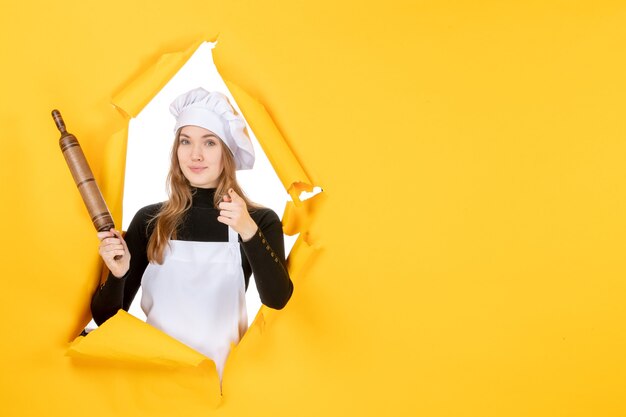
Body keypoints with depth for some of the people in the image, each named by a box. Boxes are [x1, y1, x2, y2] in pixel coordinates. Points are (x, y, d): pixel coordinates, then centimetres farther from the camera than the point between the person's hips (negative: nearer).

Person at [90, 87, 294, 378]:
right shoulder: (149, 220, 4)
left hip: (221, 373, -1)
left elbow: (279, 302, -15)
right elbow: (106, 319, 6)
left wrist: (249, 232, -27)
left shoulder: (261, 221, 1)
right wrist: (118, 275, -15)